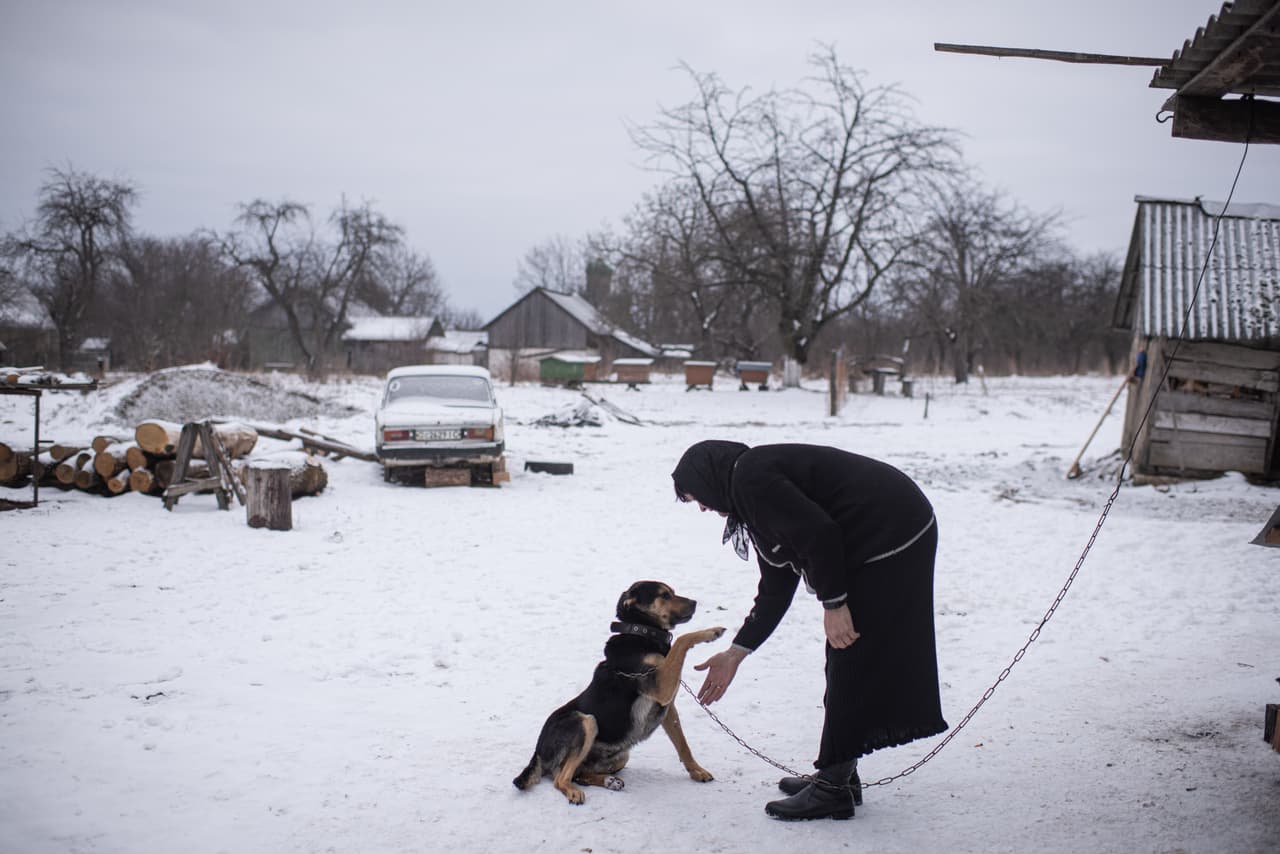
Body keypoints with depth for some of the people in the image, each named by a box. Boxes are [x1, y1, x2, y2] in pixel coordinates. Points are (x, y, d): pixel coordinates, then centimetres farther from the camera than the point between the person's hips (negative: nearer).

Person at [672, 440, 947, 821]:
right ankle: (840, 774, 25)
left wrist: (833, 604, -17)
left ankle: (832, 788, 4)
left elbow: (818, 533, -22)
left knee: (852, 664, -4)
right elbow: (776, 588, 23)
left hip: (889, 539, -10)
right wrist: (736, 653, 26)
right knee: (847, 664, 16)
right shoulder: (751, 491, 20)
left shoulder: (751, 477, -11)